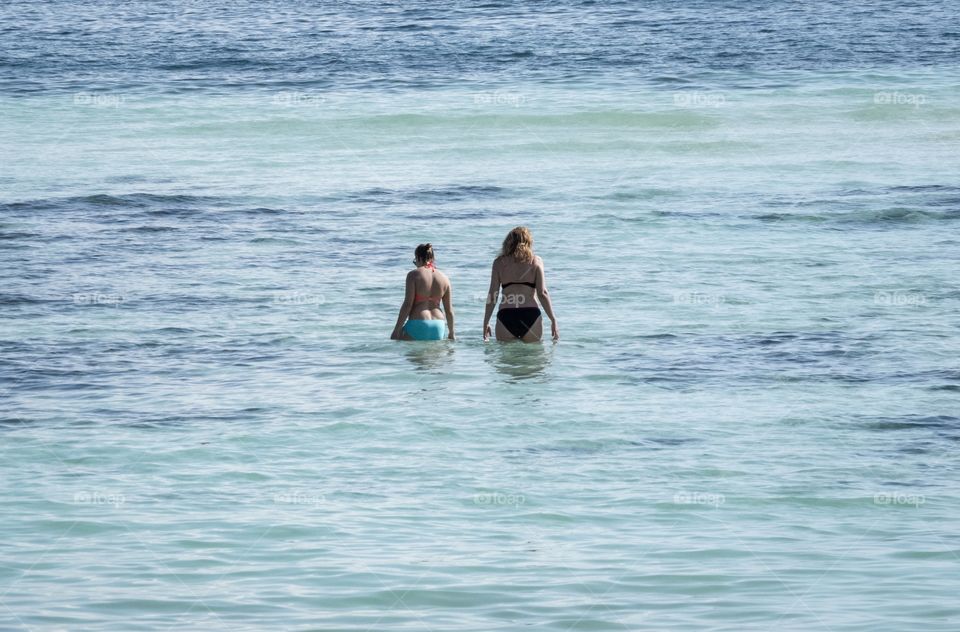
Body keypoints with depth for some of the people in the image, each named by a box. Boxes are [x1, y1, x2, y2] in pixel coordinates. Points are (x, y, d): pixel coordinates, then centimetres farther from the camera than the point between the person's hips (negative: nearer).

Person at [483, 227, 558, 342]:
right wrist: (553, 320, 5)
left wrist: (486, 322, 10)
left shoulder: (499, 262, 9)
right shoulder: (535, 261, 6)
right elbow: (542, 293, 0)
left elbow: (492, 295, 5)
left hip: (506, 316, 1)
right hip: (531, 315, -1)